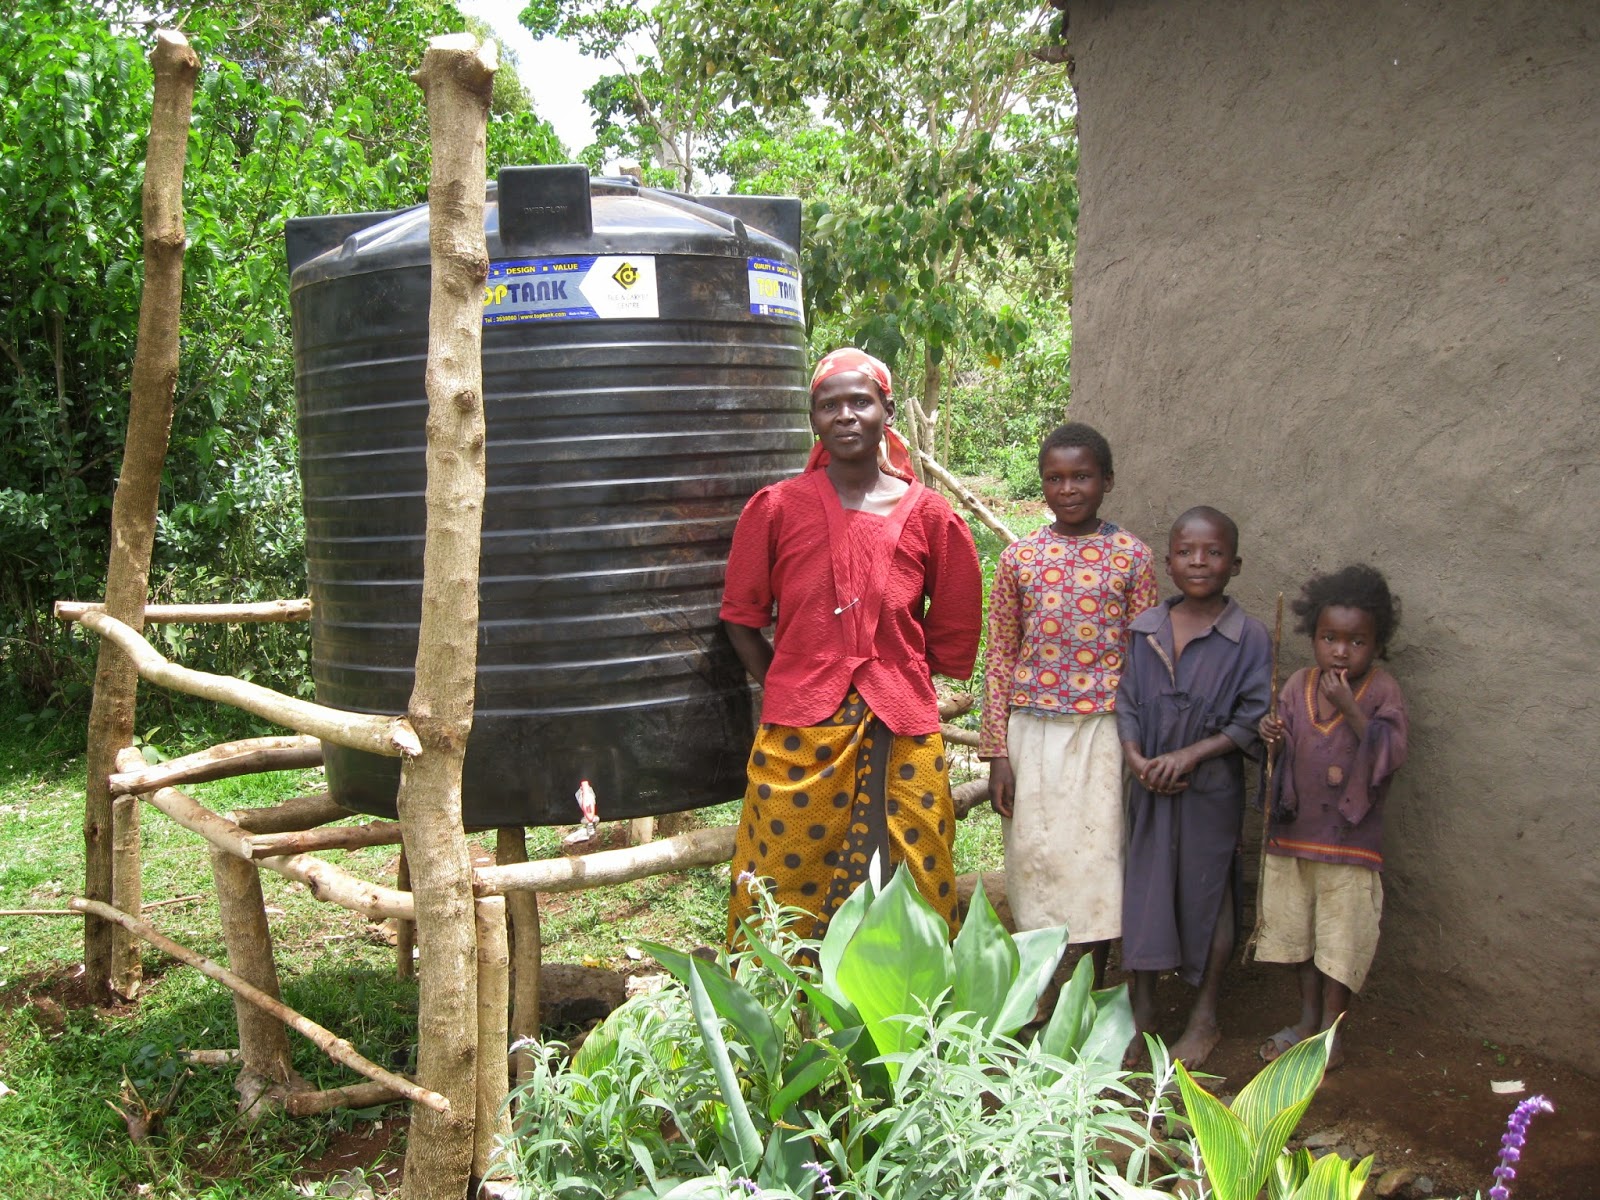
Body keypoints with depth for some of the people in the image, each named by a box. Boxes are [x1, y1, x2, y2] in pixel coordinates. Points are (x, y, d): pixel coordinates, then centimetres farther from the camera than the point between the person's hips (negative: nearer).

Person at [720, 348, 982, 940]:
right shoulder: (776, 508, 2)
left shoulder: (926, 514, 4)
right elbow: (741, 616, 9)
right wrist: (785, 692, 5)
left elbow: (954, 626, 13)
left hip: (900, 740, 1)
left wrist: (901, 689, 10)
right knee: (786, 888, 3)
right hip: (798, 738, -1)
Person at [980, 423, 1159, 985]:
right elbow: (999, 657, 4)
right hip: (1031, 731, 1)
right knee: (1035, 856, 6)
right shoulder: (1019, 557, 2)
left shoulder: (1132, 557, 0)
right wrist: (996, 751, 0)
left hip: (1103, 730, -1)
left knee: (1098, 860, 3)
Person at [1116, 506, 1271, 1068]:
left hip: (1212, 788, -3)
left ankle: (1204, 1015, 22)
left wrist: (1190, 755, -17)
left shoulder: (1248, 636, -9)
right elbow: (1126, 702, 4)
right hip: (1148, 785, 3)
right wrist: (1137, 759, -12)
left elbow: (1252, 718, -10)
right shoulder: (1144, 629, 3)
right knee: (1143, 887, 9)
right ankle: (1142, 1006, 25)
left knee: (1207, 892, 7)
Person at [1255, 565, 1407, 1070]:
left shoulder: (1382, 691, -10)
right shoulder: (1298, 686, 1)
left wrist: (1349, 705, -25)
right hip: (1293, 830, 5)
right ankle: (1308, 1017, 34)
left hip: (1349, 838, -4)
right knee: (1299, 928, 17)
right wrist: (1272, 738, -14)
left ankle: (1331, 1030, 20)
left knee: (1342, 937, 5)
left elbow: (1390, 755, -21)